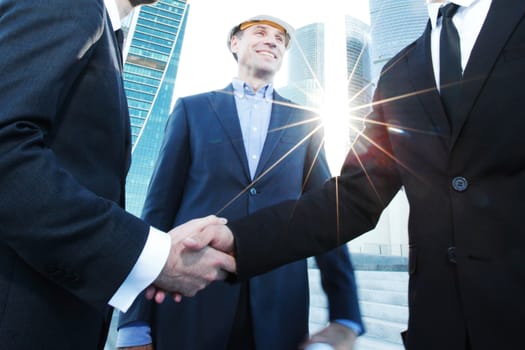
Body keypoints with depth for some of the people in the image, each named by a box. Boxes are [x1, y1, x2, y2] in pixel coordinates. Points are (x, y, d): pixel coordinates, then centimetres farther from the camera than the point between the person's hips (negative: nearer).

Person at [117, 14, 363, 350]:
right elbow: (159, 208, 0)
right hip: (191, 302, 0)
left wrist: (345, 317, -1)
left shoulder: (305, 122, 9)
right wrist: (135, 323, -2)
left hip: (279, 307, 2)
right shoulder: (192, 108, 5)